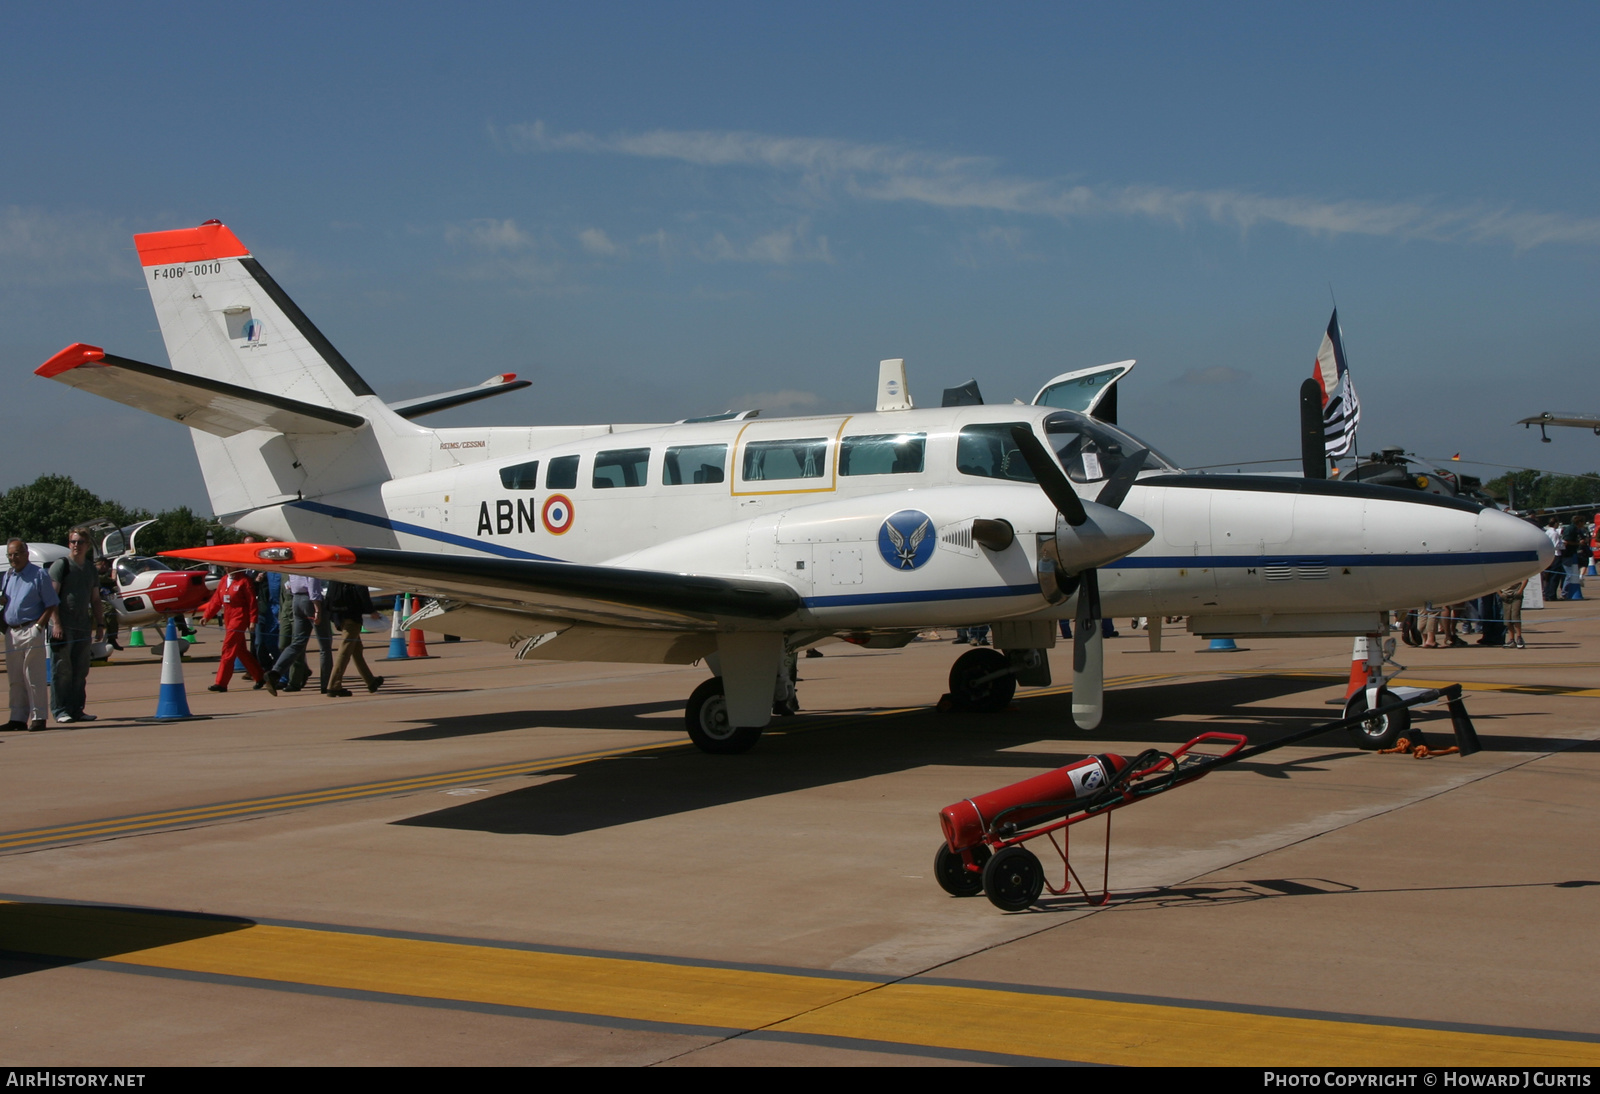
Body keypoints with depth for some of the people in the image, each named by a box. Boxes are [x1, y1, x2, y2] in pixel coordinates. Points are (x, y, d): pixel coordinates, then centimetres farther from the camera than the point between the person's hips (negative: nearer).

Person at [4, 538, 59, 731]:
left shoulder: (39, 575, -4)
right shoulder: (6, 576, 15)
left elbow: (51, 605, -6)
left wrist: (38, 626, -14)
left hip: (31, 631, -7)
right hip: (11, 633, 7)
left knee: (34, 677, -6)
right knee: (15, 678, 9)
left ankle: (38, 717, -2)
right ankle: (18, 717, 14)